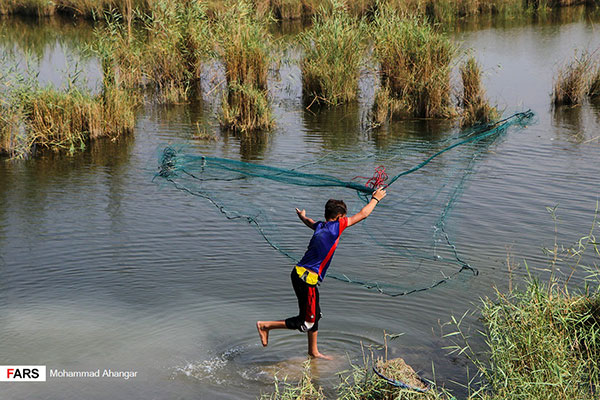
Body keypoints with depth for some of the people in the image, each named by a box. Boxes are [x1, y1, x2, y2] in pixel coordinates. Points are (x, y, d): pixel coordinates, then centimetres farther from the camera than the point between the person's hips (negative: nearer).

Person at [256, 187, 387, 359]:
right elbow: (362, 214, 0)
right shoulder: (335, 226, -9)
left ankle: (313, 351, 31)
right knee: (306, 322, -2)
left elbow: (310, 222, 37)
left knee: (315, 315, 20)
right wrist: (375, 198, 15)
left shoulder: (320, 226, 11)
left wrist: (302, 216, 60)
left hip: (299, 273, 10)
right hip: (307, 279, -9)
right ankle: (266, 325, 1)